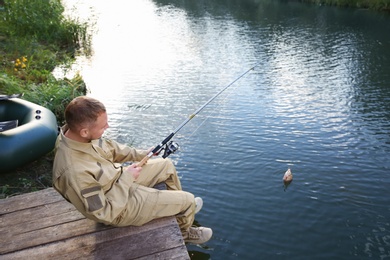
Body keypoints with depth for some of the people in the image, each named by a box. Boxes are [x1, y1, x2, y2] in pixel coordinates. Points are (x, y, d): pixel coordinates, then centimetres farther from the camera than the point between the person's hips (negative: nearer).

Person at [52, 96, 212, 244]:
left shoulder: (73, 132, -16)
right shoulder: (75, 172, -40)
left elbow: (109, 148, 3)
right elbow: (106, 213, -27)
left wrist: (140, 154, -3)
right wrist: (127, 179, -21)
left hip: (118, 178, 8)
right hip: (121, 208, -8)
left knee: (167, 165, 17)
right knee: (189, 200, -1)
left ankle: (180, 207, 42)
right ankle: (184, 232, 34)